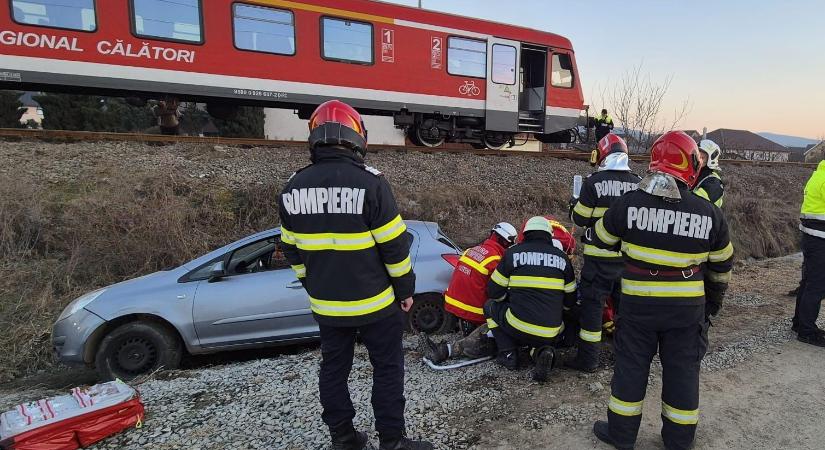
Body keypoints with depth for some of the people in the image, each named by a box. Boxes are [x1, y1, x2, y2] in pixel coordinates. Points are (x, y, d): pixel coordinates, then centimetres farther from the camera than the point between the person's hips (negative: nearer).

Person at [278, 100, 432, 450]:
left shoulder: (293, 188, 0)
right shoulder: (369, 182, -17)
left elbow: (291, 249, 8)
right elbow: (394, 245, -15)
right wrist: (405, 289, -2)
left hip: (326, 305, 5)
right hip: (373, 302, -5)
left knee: (334, 369, 18)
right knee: (387, 369, 11)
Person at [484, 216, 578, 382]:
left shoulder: (513, 252, 0)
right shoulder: (562, 257, 7)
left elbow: (494, 292, 4)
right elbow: (570, 300, 13)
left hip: (518, 328, -3)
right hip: (550, 334, 3)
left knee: (491, 306, 23)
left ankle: (508, 354, 12)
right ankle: (542, 351, 2)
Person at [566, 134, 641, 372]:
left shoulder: (594, 182, -12)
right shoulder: (638, 183, 2)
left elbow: (580, 219, -9)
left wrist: (575, 205, 11)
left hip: (600, 256, -5)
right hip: (629, 255, 5)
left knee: (592, 303, 2)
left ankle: (588, 358, 6)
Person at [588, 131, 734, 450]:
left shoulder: (629, 203, -12)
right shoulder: (710, 214, -6)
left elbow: (602, 240, 4)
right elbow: (722, 266, 6)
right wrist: (714, 301, 23)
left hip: (638, 304, -1)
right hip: (688, 308, 1)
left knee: (631, 367, 13)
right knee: (682, 371, 16)